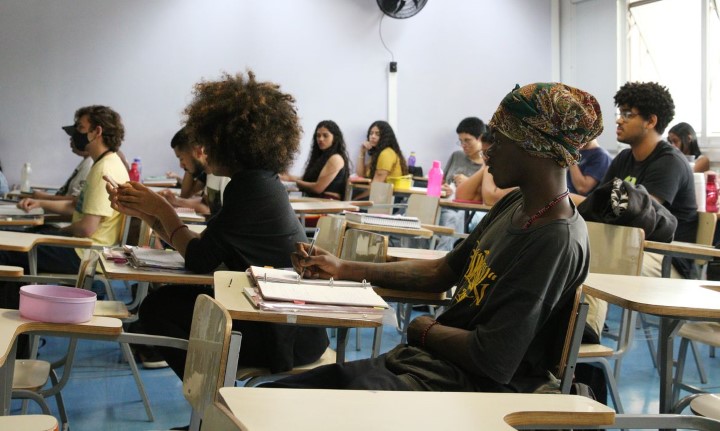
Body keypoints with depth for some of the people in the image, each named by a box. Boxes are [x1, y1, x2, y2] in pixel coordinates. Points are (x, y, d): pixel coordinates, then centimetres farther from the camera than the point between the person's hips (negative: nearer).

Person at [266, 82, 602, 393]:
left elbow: (494, 361, -23)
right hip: (429, 361, 9)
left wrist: (426, 330, -4)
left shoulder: (558, 240, -20)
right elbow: (442, 272, 20)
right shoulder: (513, 204, 11)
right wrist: (343, 270, 17)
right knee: (277, 390, -3)